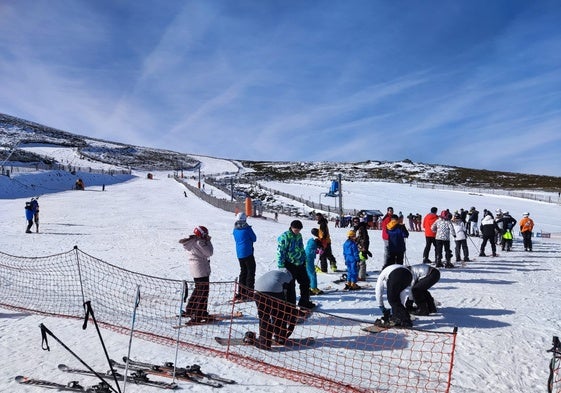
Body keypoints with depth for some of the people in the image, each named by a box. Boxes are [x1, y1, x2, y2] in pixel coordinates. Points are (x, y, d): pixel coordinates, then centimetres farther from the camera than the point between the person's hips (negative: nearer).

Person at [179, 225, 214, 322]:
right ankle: (199, 316, -3)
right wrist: (208, 242, -6)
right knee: (203, 292, -4)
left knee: (198, 290, 24)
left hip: (195, 268, 10)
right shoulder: (199, 242, -19)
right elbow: (209, 253, -14)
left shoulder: (192, 241, 10)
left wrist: (206, 241, 10)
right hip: (201, 269, -10)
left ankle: (189, 310, 34)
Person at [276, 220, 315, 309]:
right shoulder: (285, 237, -16)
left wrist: (304, 260, 19)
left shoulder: (299, 236, 9)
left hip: (300, 264, 8)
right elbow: (280, 252, -17)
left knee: (305, 282, 15)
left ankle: (304, 302, 31)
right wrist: (281, 266, -18)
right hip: (290, 265, -8)